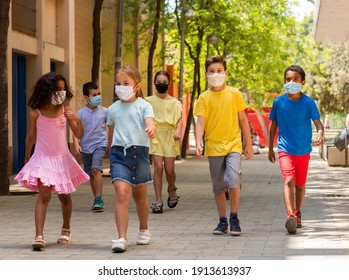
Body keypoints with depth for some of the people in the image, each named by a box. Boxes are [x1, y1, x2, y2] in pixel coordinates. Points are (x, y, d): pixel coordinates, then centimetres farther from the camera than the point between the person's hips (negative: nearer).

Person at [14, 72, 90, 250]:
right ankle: (39, 236, -19)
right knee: (44, 195, -16)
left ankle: (66, 229, 36)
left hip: (62, 159, 3)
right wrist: (27, 160, 13)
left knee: (64, 196, 15)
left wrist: (77, 120, -21)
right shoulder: (36, 113, -7)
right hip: (43, 159, -3)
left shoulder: (65, 110, -3)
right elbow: (30, 137, 6)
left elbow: (78, 135, -1)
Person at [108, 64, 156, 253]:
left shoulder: (143, 105, 0)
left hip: (139, 151, -1)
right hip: (119, 152, 1)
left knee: (139, 195, 14)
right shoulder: (113, 109, 10)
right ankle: (121, 238, -20)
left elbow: (149, 120, -19)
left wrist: (151, 128, -42)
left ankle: (144, 229, 40)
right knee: (121, 193, -16)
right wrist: (112, 151, 21)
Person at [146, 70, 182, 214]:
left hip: (169, 137, 0)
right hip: (155, 136, 0)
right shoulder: (149, 101, 7)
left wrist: (178, 131, -18)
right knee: (158, 167, -13)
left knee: (169, 169, -3)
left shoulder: (174, 102, 6)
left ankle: (172, 190, 30)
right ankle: (158, 201, -8)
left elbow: (179, 120, 0)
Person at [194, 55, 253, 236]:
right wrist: (198, 144, -20)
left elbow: (243, 120, 9)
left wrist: (248, 144, 9)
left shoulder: (234, 94, 3)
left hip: (233, 145, -1)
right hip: (213, 147, 1)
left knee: (233, 179, -18)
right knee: (218, 186, 8)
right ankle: (222, 221, 20)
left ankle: (234, 218, -5)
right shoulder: (204, 98, 1)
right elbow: (200, 122, -5)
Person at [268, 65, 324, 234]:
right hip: (285, 150, -1)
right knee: (289, 180, -19)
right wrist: (270, 148, 11)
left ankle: (297, 214, 32)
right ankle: (290, 216, -30)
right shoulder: (278, 102, -1)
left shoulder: (308, 102, -4)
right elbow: (273, 125, 9)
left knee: (300, 184, 12)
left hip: (303, 150, 1)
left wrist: (320, 133, -34)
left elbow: (317, 121, -11)